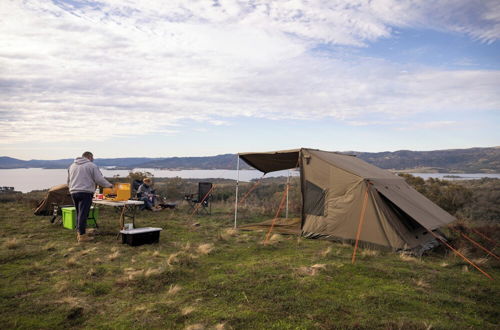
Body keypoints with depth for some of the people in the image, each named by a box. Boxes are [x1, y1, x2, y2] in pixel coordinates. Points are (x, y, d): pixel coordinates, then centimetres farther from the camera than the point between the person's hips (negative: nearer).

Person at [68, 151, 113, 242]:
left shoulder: (72, 166, 19)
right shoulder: (91, 165, -2)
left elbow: (68, 181, 23)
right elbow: (99, 180, -7)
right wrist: (109, 185, 5)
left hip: (74, 192, 7)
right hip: (85, 192, -7)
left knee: (79, 213, 15)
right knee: (83, 214, -5)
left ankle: (79, 233, 20)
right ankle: (82, 235, -4)